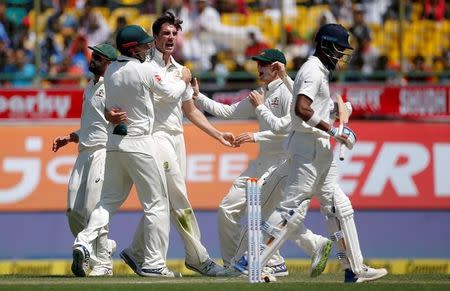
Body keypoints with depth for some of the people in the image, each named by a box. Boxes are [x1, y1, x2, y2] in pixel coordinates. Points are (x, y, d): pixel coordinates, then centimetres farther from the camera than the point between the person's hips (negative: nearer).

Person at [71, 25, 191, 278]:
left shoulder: (110, 71, 5)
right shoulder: (146, 70, -12)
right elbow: (169, 92, 3)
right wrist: (184, 80, 23)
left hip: (114, 141, 6)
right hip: (139, 143, -6)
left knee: (109, 199, 14)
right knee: (157, 203, 3)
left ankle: (85, 242, -8)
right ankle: (154, 264, 2)